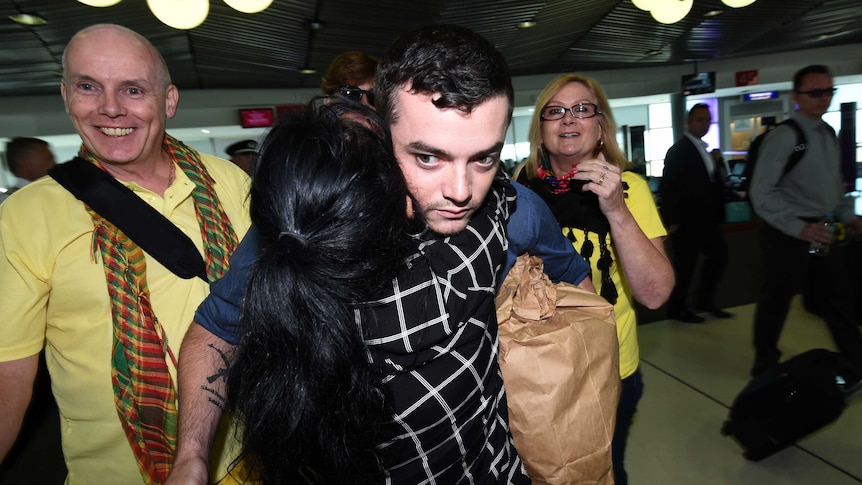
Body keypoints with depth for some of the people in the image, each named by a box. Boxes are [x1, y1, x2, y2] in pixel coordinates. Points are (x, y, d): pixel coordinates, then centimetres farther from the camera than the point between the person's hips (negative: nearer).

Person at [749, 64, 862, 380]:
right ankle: (765, 365, 23)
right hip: (788, 232, -8)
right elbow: (761, 193, -20)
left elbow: (835, 184, 21)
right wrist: (798, 228, -24)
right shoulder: (784, 137, -15)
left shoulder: (829, 135, 11)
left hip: (820, 230, 8)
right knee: (777, 300, 5)